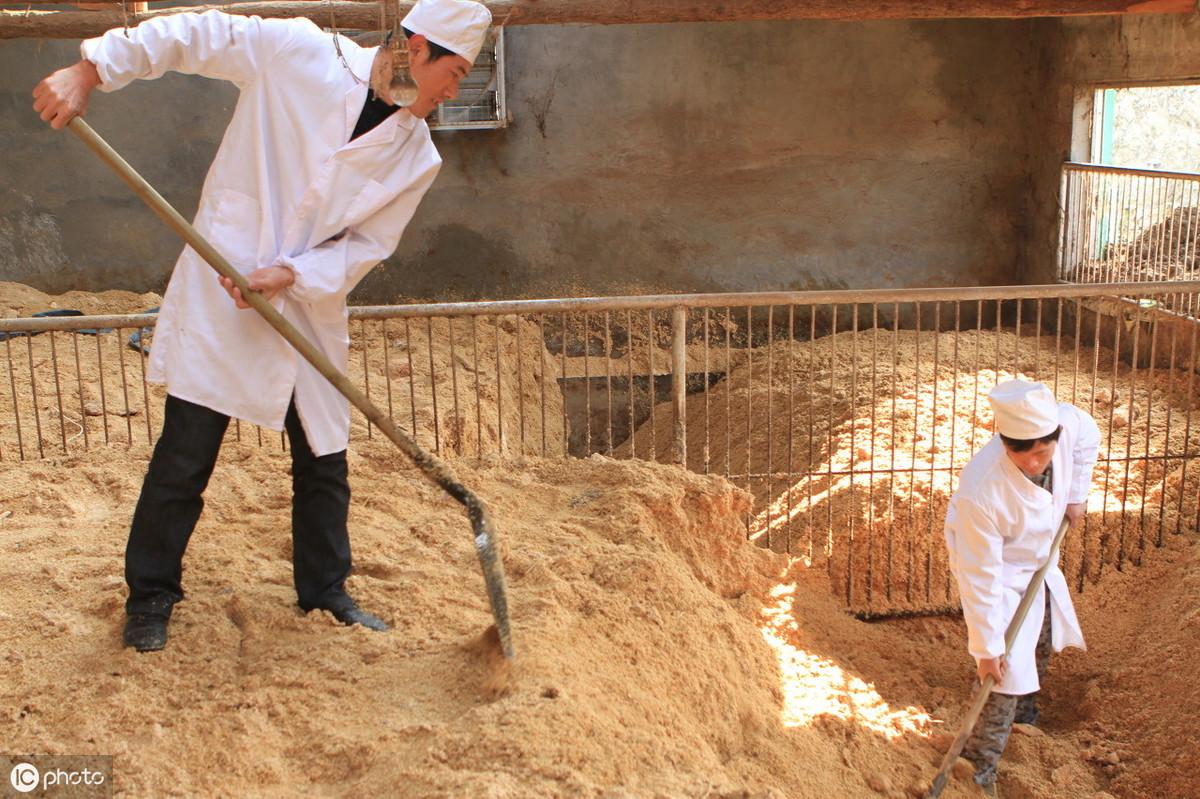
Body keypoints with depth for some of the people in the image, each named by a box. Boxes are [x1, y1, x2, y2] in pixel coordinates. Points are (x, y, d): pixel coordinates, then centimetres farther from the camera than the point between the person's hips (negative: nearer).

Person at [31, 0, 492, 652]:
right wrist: (90, 70, -11)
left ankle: (325, 590, 28)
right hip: (219, 293, -3)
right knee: (185, 454, 0)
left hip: (310, 309, 4)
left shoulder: (417, 157, -1)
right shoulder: (296, 53, -10)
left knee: (324, 456, 9)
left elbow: (365, 247, -3)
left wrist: (292, 275, -19)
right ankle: (150, 596, 18)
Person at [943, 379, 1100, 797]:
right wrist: (986, 647, -26)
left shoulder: (1067, 421, -30)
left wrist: (1076, 493, 0)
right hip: (1000, 573, -7)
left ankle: (1025, 716, 54)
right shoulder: (981, 492, -44)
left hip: (1039, 562, 7)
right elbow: (980, 576, -33)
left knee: (1043, 641, 26)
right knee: (1007, 669, -9)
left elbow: (1088, 437, -1)